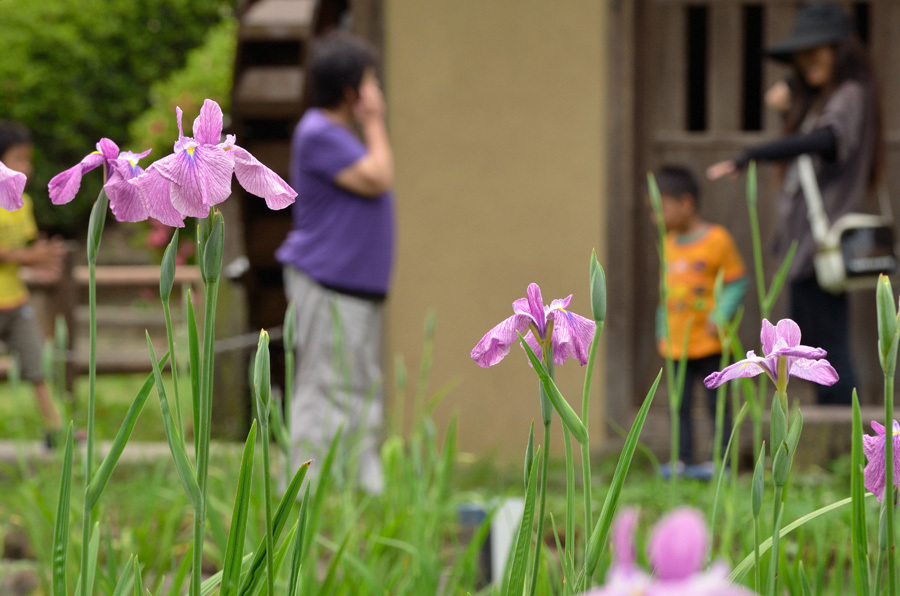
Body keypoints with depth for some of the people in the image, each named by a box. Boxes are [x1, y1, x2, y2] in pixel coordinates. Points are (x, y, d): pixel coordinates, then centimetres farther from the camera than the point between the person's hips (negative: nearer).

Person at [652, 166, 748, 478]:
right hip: (676, 343, 6)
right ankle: (683, 459, 8)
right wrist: (662, 328, 12)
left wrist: (720, 317, -17)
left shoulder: (716, 240, -9)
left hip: (710, 343, -6)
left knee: (716, 403, 0)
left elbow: (737, 283, -8)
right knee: (679, 404, 4)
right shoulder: (669, 244, 11)